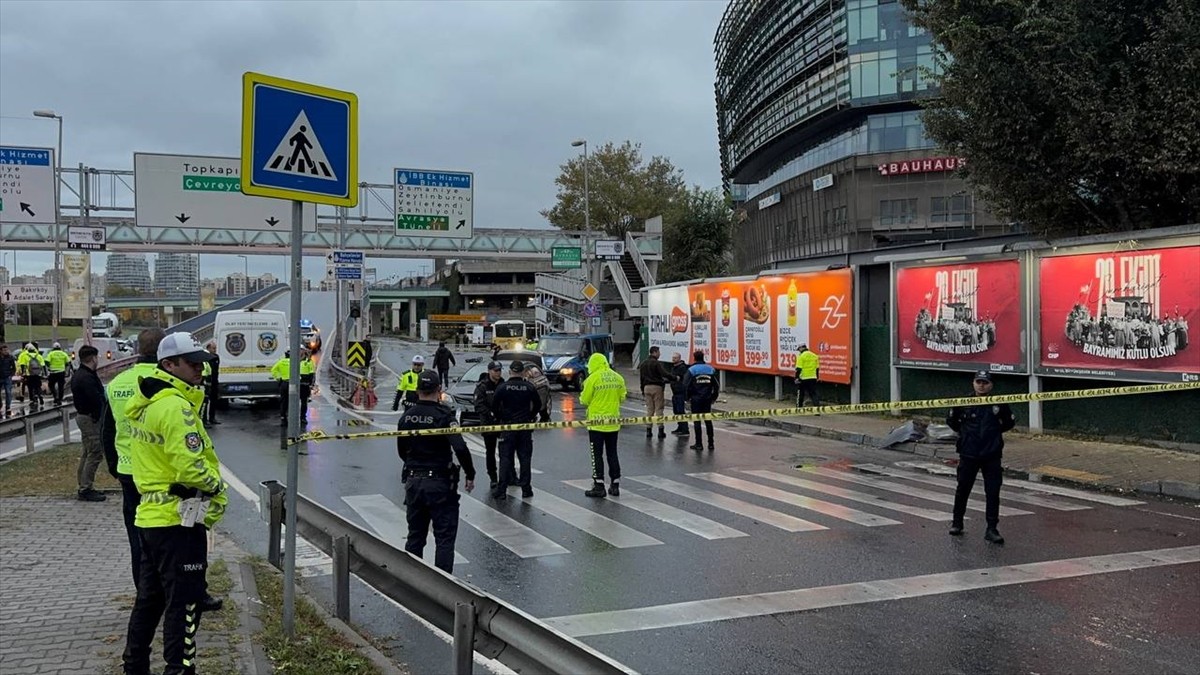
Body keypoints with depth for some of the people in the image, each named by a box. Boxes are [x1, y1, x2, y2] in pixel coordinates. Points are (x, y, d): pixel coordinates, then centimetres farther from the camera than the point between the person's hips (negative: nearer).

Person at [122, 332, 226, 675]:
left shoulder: (146, 403, 11)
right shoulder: (176, 406, -19)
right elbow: (190, 467, -24)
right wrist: (217, 485, -8)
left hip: (151, 514, 10)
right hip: (179, 518, -10)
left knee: (150, 597, 21)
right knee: (183, 604, -2)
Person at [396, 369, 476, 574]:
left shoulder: (406, 416, 3)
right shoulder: (444, 416, -15)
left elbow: (402, 451, 12)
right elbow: (460, 448, -25)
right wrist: (470, 475, -13)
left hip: (413, 482, 6)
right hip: (440, 484, -5)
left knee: (415, 536, 16)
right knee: (444, 538, 2)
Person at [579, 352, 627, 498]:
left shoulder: (592, 378, -13)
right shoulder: (618, 378, 1)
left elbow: (584, 400, -8)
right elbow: (622, 397, 8)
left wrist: (583, 394, 13)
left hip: (596, 422, -5)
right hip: (613, 423, 5)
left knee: (597, 455, 3)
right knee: (612, 454, 14)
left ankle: (599, 486, 2)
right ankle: (615, 485, 17)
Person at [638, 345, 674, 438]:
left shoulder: (643, 364, 12)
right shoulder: (657, 363, -12)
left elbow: (641, 378, 16)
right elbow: (665, 374, -21)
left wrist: (643, 390, 22)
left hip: (647, 387, 6)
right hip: (657, 387, -6)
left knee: (649, 409, 10)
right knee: (659, 409, -2)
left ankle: (648, 430, 8)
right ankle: (660, 430, -2)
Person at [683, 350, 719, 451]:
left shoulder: (691, 370, -6)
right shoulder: (711, 369, 5)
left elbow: (687, 386, -11)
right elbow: (716, 386, 5)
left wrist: (688, 397, 4)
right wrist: (713, 397, 15)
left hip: (696, 399, -3)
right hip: (707, 399, 4)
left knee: (697, 421, 3)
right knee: (708, 420, 11)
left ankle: (699, 444, 3)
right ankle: (711, 443, 12)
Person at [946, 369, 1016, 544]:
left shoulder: (999, 403, -2)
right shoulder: (964, 402, -3)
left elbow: (1010, 422, 15)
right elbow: (951, 420, 13)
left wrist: (995, 431, 9)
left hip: (992, 456, 0)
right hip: (968, 454, 0)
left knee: (993, 493, -1)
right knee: (963, 489, 11)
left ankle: (991, 529, 6)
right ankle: (957, 522, 29)